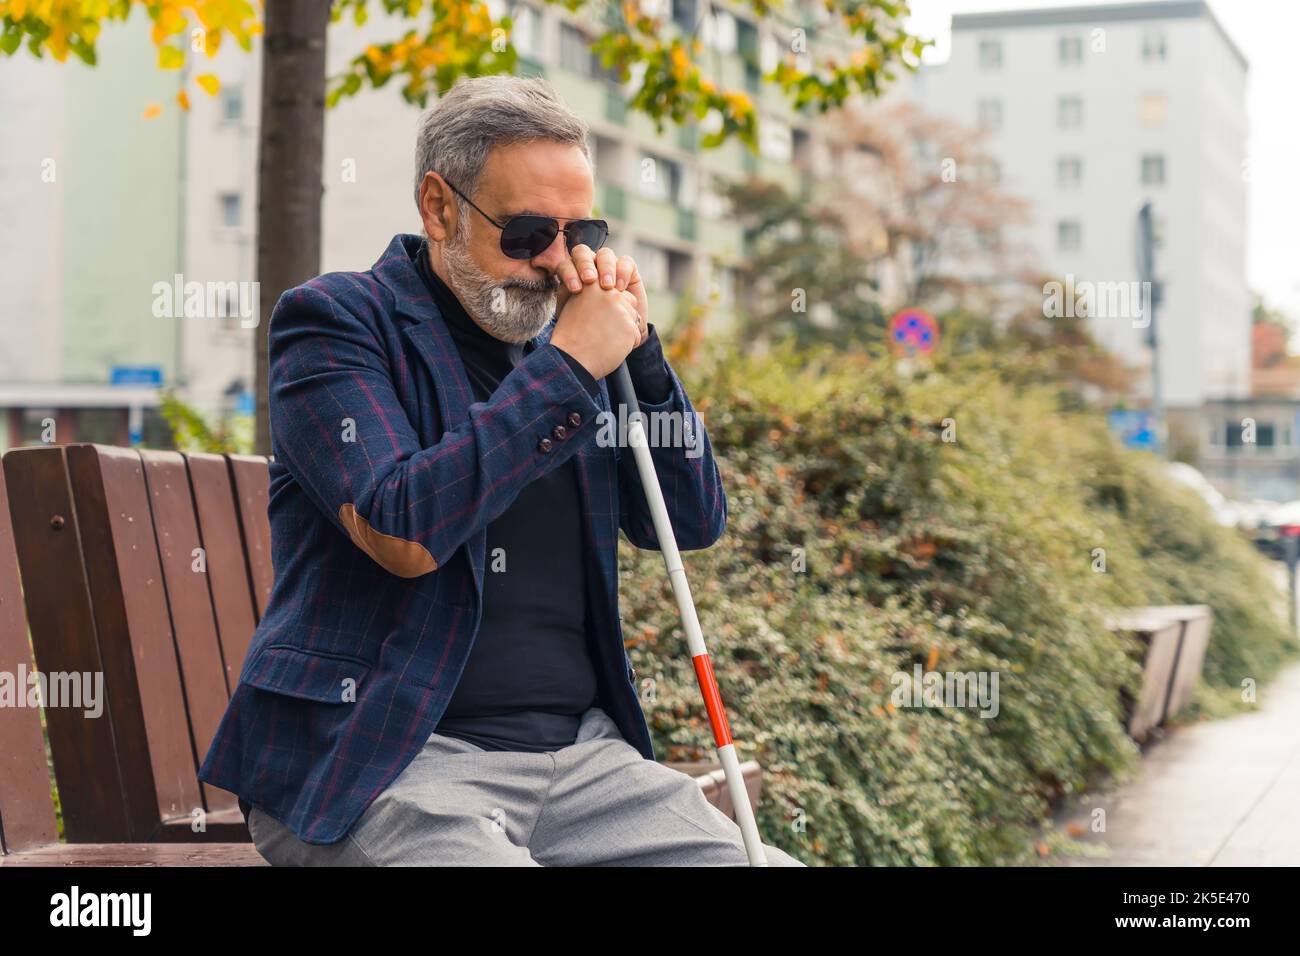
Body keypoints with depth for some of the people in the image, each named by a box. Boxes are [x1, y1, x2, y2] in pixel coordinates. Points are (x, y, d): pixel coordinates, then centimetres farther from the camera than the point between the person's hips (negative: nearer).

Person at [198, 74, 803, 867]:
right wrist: (567, 368, -14)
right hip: (384, 763, -5)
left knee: (769, 860, -11)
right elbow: (403, 532, -18)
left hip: (580, 752, 6)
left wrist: (635, 346, 0)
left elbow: (694, 521, 12)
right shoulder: (335, 320, -2)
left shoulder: (559, 343, 16)